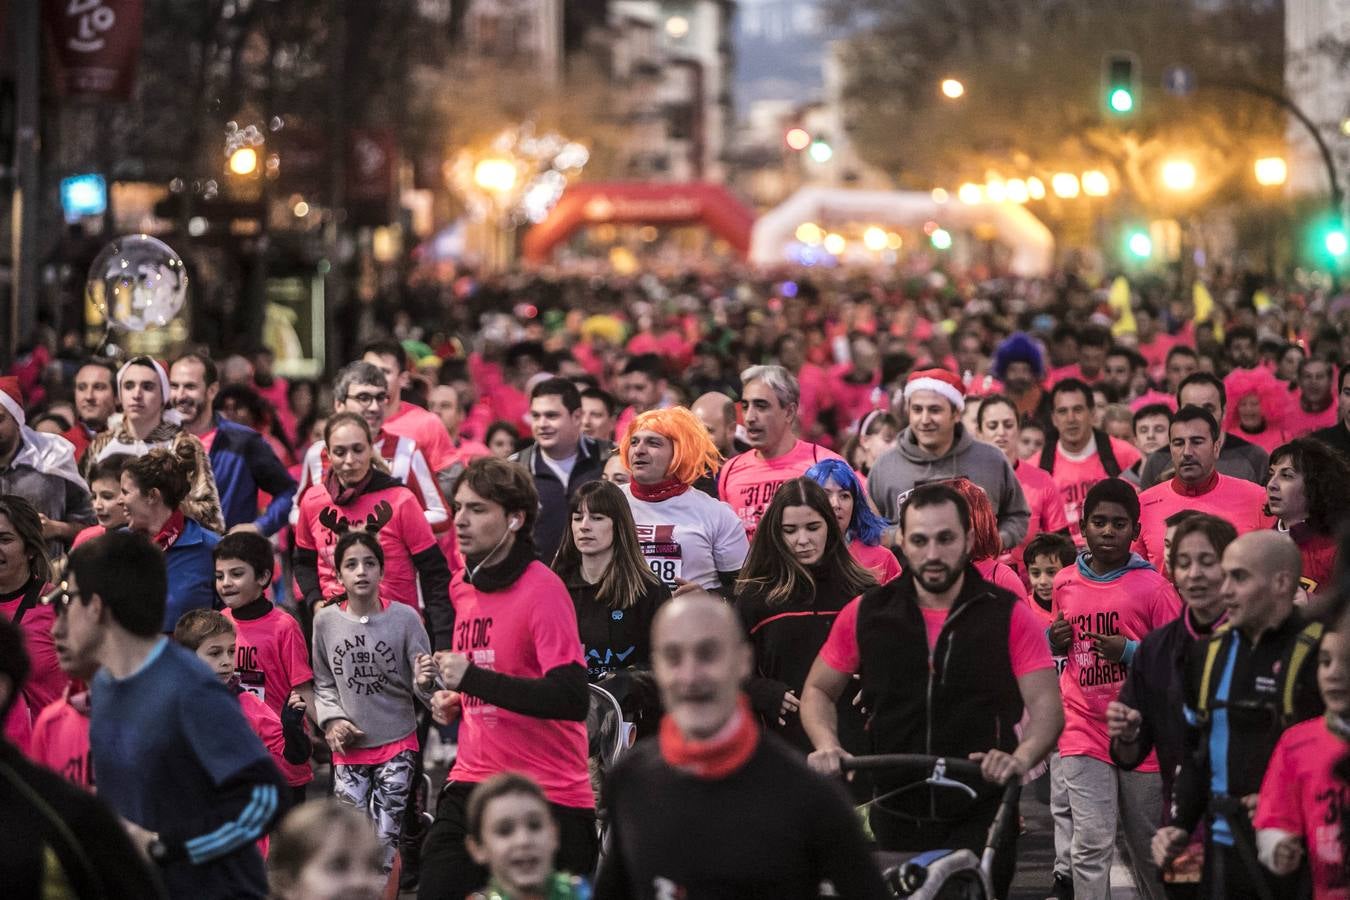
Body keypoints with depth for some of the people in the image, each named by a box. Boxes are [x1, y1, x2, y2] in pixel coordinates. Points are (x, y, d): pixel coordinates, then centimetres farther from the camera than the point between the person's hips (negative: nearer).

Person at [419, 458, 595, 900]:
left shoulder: (543, 589, -13)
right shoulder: (462, 586, 12)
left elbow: (572, 698, -23)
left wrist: (474, 679, -25)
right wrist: (452, 699, 9)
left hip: (549, 797, -7)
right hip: (471, 783, 7)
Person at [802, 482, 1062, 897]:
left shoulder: (1008, 617, -2)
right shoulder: (867, 614, 4)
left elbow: (1046, 706, -6)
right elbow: (818, 691, 13)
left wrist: (1022, 757, -27)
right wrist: (827, 745, -8)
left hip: (982, 819, -2)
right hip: (897, 819, 2)